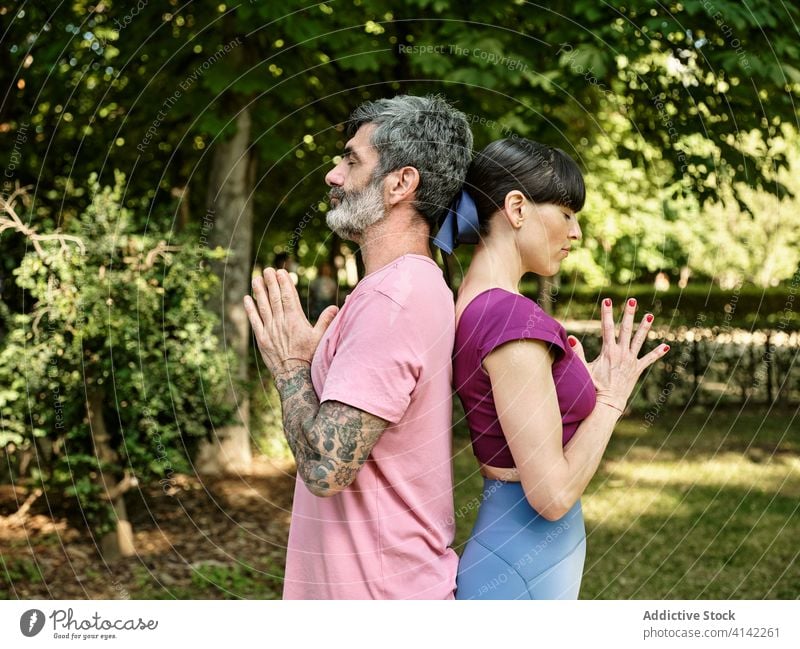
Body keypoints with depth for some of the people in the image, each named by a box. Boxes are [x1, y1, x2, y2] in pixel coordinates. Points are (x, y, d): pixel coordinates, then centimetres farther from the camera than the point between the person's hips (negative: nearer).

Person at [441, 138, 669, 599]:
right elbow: (553, 494, -21)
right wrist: (610, 400, -9)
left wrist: (589, 383, 7)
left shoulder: (475, 305, 7)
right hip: (524, 569, -9)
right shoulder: (513, 317, -21)